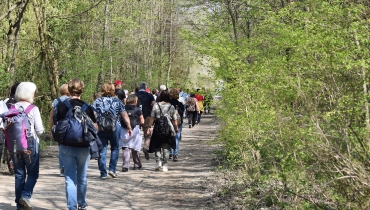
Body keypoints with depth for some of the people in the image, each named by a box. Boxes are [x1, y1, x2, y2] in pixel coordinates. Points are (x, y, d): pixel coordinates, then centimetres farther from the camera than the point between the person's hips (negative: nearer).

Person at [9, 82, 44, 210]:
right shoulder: (33, 109, -10)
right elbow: (39, 130, -8)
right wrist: (33, 130, 12)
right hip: (31, 145, -4)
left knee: (19, 174, 11)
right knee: (32, 173, 9)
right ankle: (25, 195, -10)